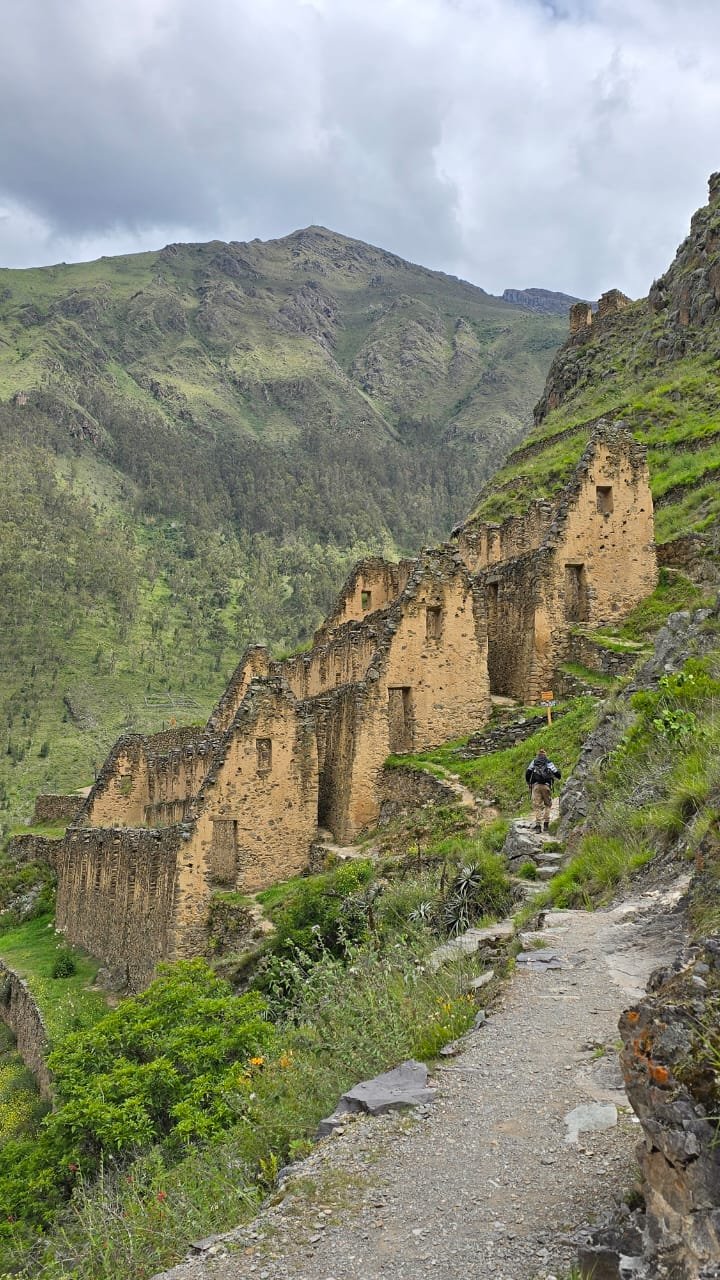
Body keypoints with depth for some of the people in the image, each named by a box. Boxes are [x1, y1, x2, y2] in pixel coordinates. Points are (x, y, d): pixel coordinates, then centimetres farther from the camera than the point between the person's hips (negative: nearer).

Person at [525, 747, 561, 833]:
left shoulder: (533, 762, 17)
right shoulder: (549, 763, 14)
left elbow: (527, 772, 4)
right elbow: (557, 774, 6)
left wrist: (528, 783, 19)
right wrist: (556, 779, 29)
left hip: (535, 785, 0)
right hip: (546, 785, 0)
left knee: (537, 806, 1)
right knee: (547, 804, 16)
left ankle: (538, 824, -8)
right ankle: (546, 823, 5)